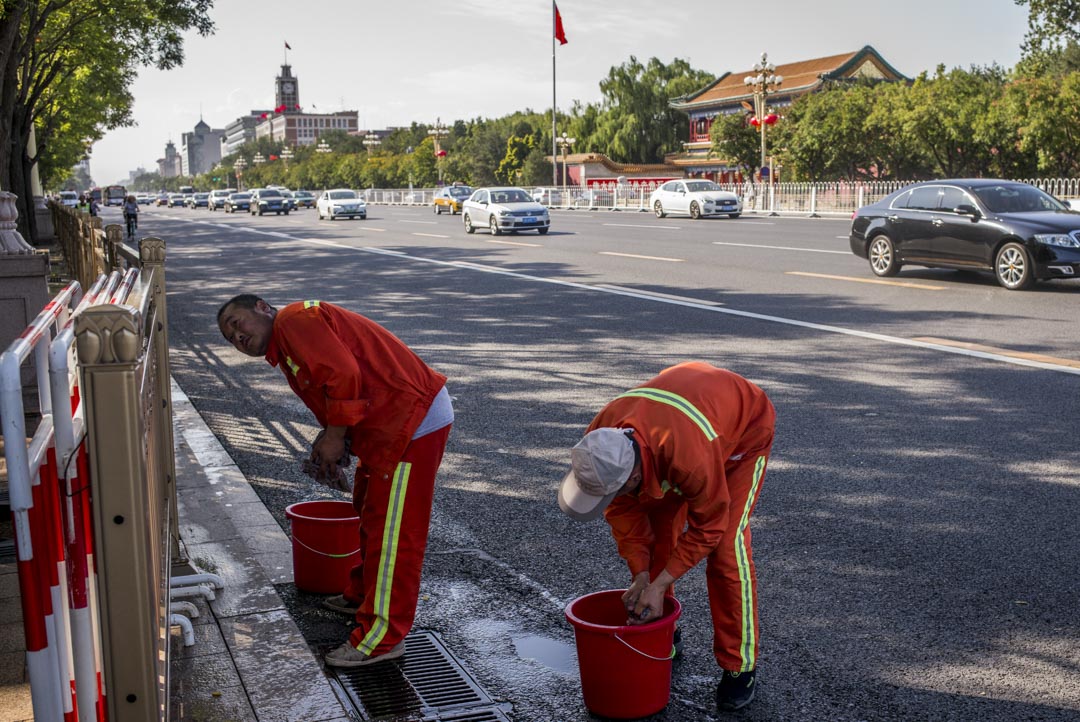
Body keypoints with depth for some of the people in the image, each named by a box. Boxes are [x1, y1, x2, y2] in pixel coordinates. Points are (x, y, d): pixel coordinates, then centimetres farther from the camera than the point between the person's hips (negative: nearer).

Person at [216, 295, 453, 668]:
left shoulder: (293, 319, -10)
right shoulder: (284, 350, 23)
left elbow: (343, 374, -22)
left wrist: (334, 436, -13)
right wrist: (330, 443, 9)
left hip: (413, 421, -11)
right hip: (391, 424, 11)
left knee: (392, 529, -6)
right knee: (369, 511, 24)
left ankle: (382, 636, 2)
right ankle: (362, 596, 41)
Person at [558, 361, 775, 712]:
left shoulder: (690, 456, -47)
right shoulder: (599, 443, -29)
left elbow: (708, 526, -29)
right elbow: (623, 510, -13)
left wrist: (660, 585, -25)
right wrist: (641, 577, -18)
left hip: (743, 430, -6)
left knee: (726, 546, -15)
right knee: (654, 534, 1)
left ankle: (740, 666, -2)